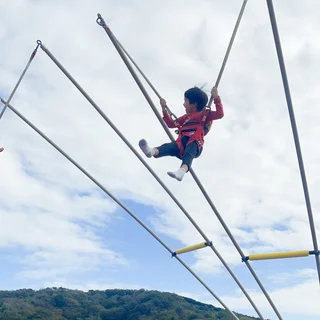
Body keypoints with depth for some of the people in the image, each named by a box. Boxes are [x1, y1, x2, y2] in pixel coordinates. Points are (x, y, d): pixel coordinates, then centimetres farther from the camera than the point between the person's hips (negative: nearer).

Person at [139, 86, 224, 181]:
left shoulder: (205, 114, 17)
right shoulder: (186, 117, 34)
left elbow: (220, 114, 3)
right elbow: (171, 124, 41)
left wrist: (216, 98, -1)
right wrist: (164, 109, 36)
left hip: (195, 144, -4)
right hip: (182, 143, 4)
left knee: (188, 152, -38)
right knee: (170, 146, -28)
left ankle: (182, 171, -67)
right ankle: (151, 151, -59)